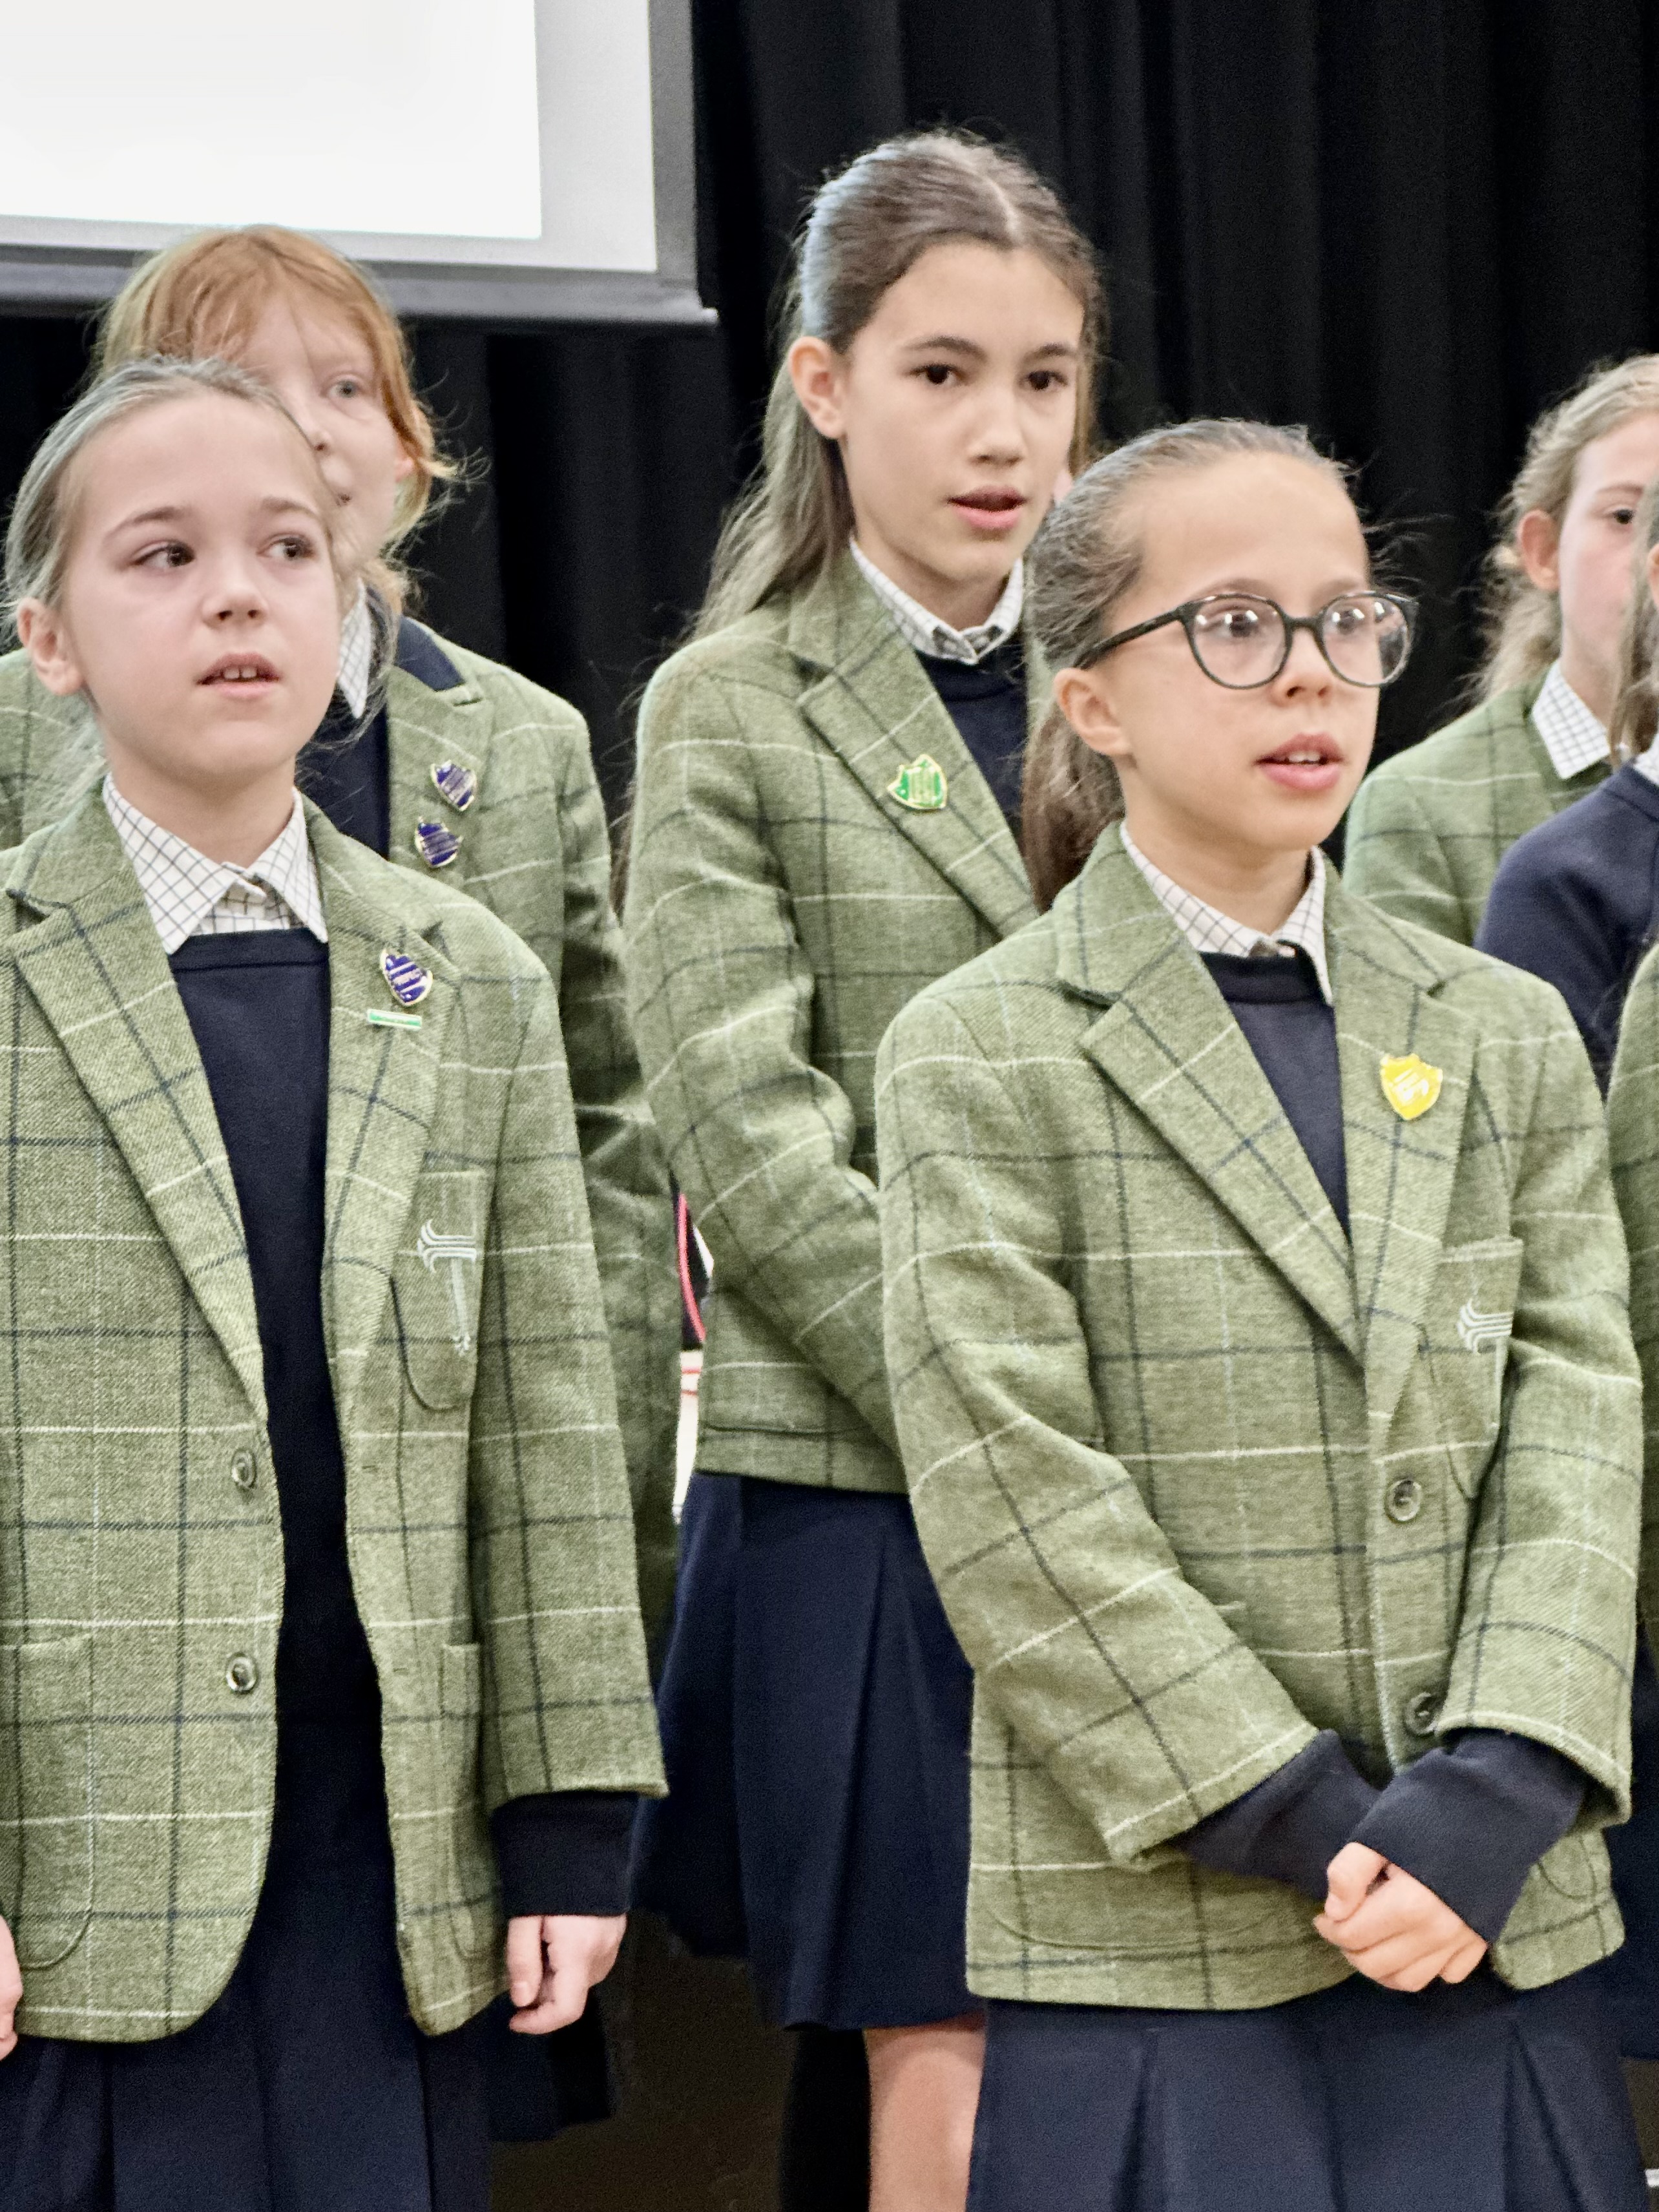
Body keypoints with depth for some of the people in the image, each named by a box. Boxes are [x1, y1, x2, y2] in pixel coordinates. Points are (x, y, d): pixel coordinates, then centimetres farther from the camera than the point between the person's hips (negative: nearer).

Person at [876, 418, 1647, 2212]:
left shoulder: (1508, 1039, 13)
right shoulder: (976, 1058, 0)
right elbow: (1017, 1508, -8)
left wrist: (1490, 1802, -10)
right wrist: (1312, 1826, -13)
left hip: (1494, 1928, 3)